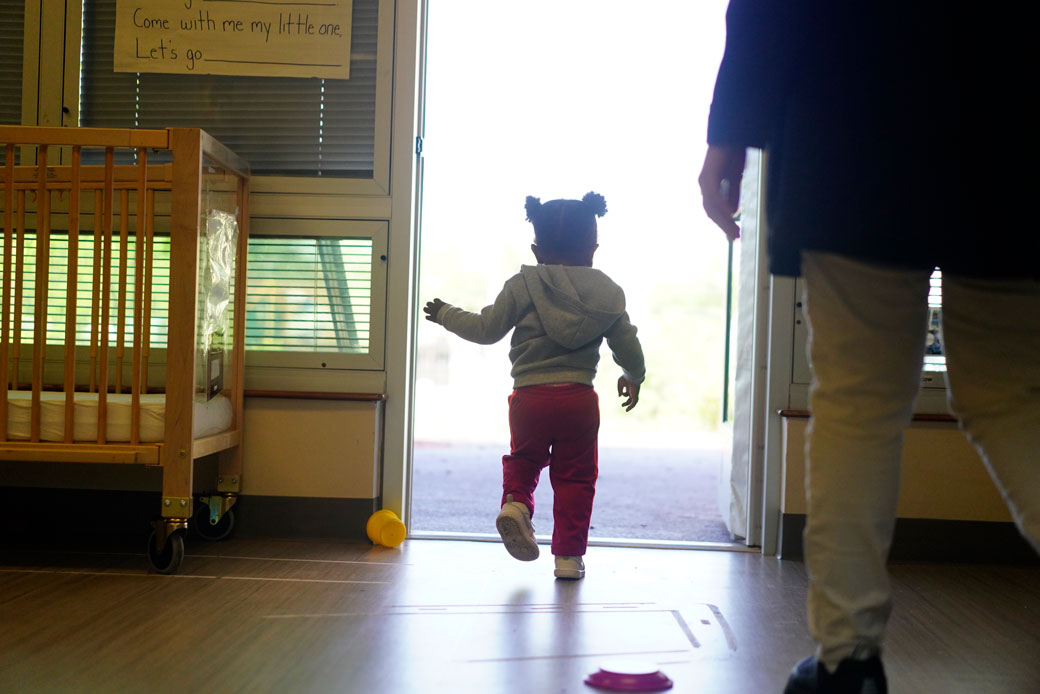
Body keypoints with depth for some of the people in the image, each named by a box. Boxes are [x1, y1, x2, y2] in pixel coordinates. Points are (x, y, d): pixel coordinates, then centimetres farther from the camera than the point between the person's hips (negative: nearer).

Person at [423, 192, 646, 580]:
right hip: (579, 398, 0)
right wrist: (633, 378, 33)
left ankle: (516, 504, -6)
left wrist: (445, 314, 20)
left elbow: (486, 329, 3)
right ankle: (569, 556, 14)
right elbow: (628, 346, 11)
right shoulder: (608, 294, 6)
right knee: (575, 477, 12)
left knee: (523, 460, 23)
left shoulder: (521, 286, 1)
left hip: (529, 396, 0)